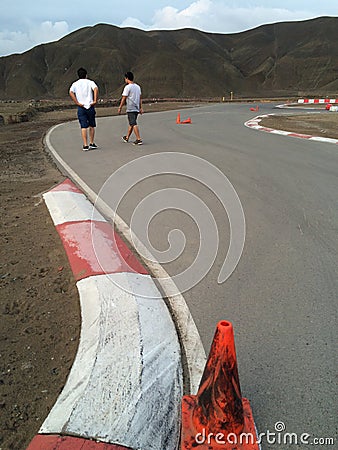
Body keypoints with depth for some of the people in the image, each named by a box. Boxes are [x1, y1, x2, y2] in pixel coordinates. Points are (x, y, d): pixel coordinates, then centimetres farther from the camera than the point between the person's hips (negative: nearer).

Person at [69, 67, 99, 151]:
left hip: (81, 107, 1)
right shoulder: (90, 82, 4)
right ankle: (91, 143, 14)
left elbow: (71, 92, -10)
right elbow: (96, 89, -16)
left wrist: (77, 103, -9)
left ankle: (85, 145, -5)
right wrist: (95, 101, -16)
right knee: (92, 126, 13)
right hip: (90, 106, -1)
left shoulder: (75, 84, 8)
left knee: (83, 127, 0)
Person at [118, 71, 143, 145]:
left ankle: (139, 139, -13)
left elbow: (123, 99, -10)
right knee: (131, 123, 17)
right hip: (137, 108, 8)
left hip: (131, 109, -8)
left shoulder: (127, 87, -10)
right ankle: (127, 137, 30)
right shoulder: (138, 86, 12)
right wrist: (140, 108, 20)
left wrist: (120, 108, -2)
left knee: (134, 124, -9)